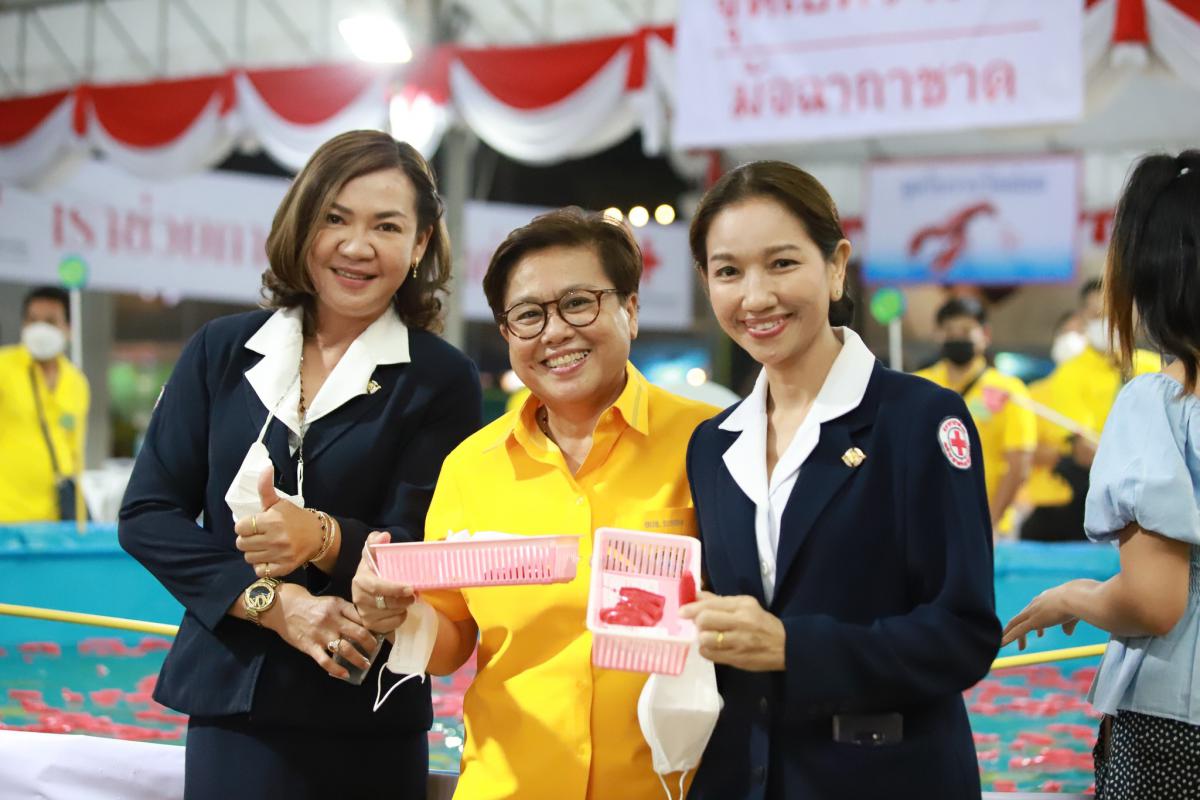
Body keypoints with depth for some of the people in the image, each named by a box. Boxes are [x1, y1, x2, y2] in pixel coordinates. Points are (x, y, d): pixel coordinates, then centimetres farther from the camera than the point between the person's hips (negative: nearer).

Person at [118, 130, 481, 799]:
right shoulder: (222, 350, 7)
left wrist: (322, 538, -26)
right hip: (228, 700, 2)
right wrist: (272, 603, -11)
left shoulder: (442, 380, -1)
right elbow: (147, 514, 2)